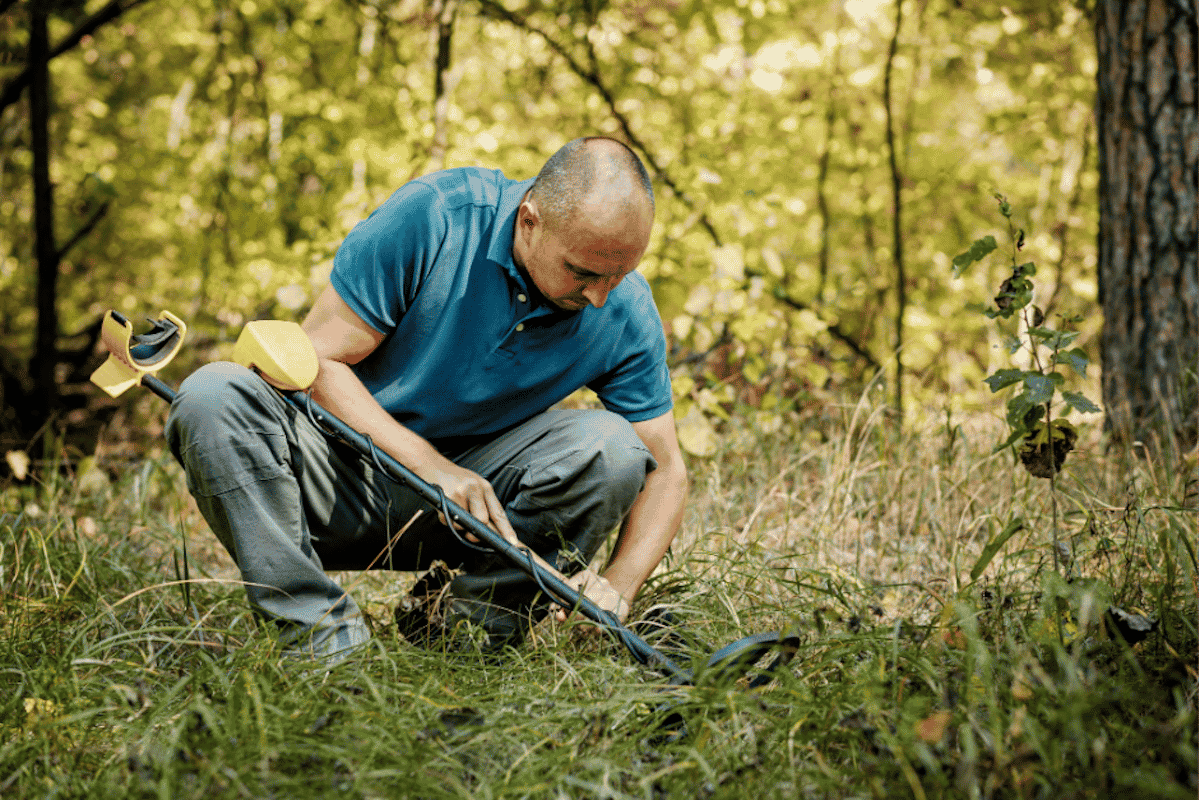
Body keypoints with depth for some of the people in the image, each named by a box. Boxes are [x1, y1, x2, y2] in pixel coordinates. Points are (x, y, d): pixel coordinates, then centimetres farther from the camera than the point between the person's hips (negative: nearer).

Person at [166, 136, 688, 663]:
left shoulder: (626, 312, -11)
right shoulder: (427, 217, -21)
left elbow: (665, 471, -5)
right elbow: (316, 358, -16)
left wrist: (617, 587, -23)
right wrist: (429, 464, -28)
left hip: (479, 489, 2)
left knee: (611, 445, -26)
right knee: (213, 395, -29)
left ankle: (465, 625, -13)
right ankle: (327, 636, -29)